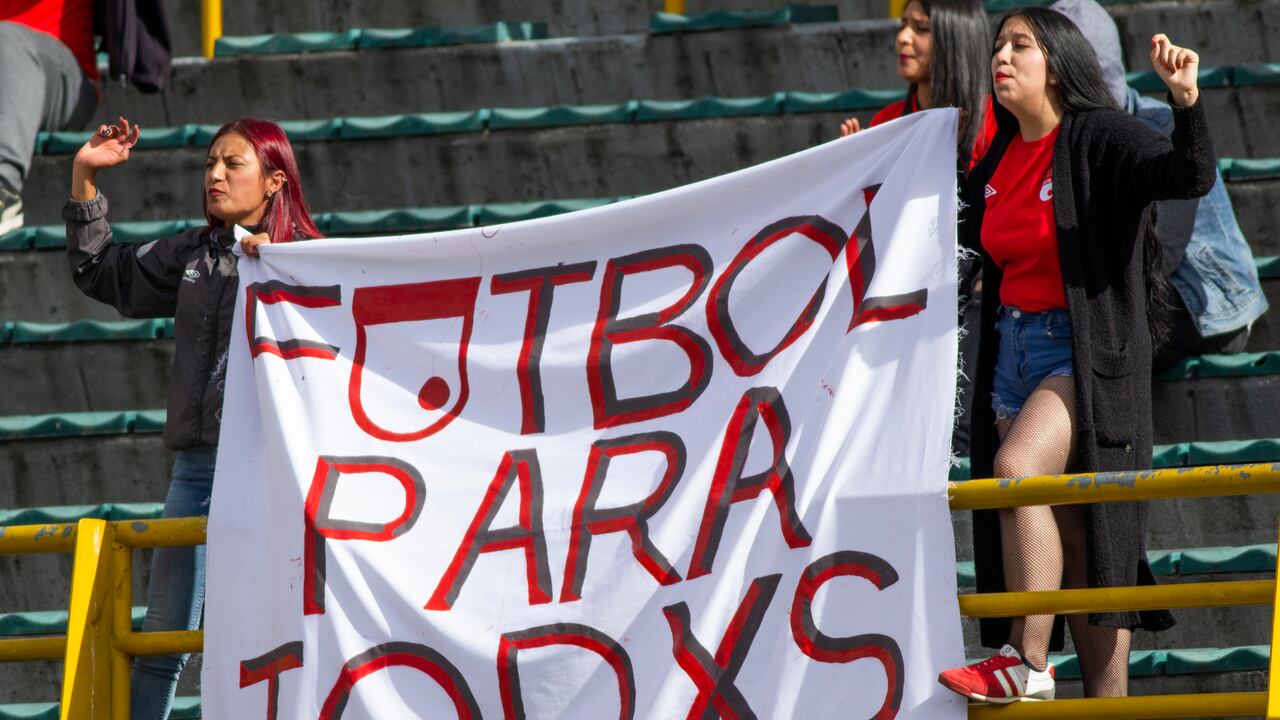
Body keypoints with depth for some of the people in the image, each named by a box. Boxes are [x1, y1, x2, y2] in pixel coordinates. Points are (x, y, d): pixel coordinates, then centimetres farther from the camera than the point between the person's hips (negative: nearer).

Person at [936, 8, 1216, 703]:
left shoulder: (1098, 138, -10)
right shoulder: (998, 161, 11)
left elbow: (1190, 175, -25)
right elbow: (963, 231, 29)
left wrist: (1186, 101, -41)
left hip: (1085, 352, -7)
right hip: (1013, 351, 7)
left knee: (1016, 468, -27)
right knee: (1068, 539, 4)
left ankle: (1027, 663, -22)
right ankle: (1106, 703, 5)